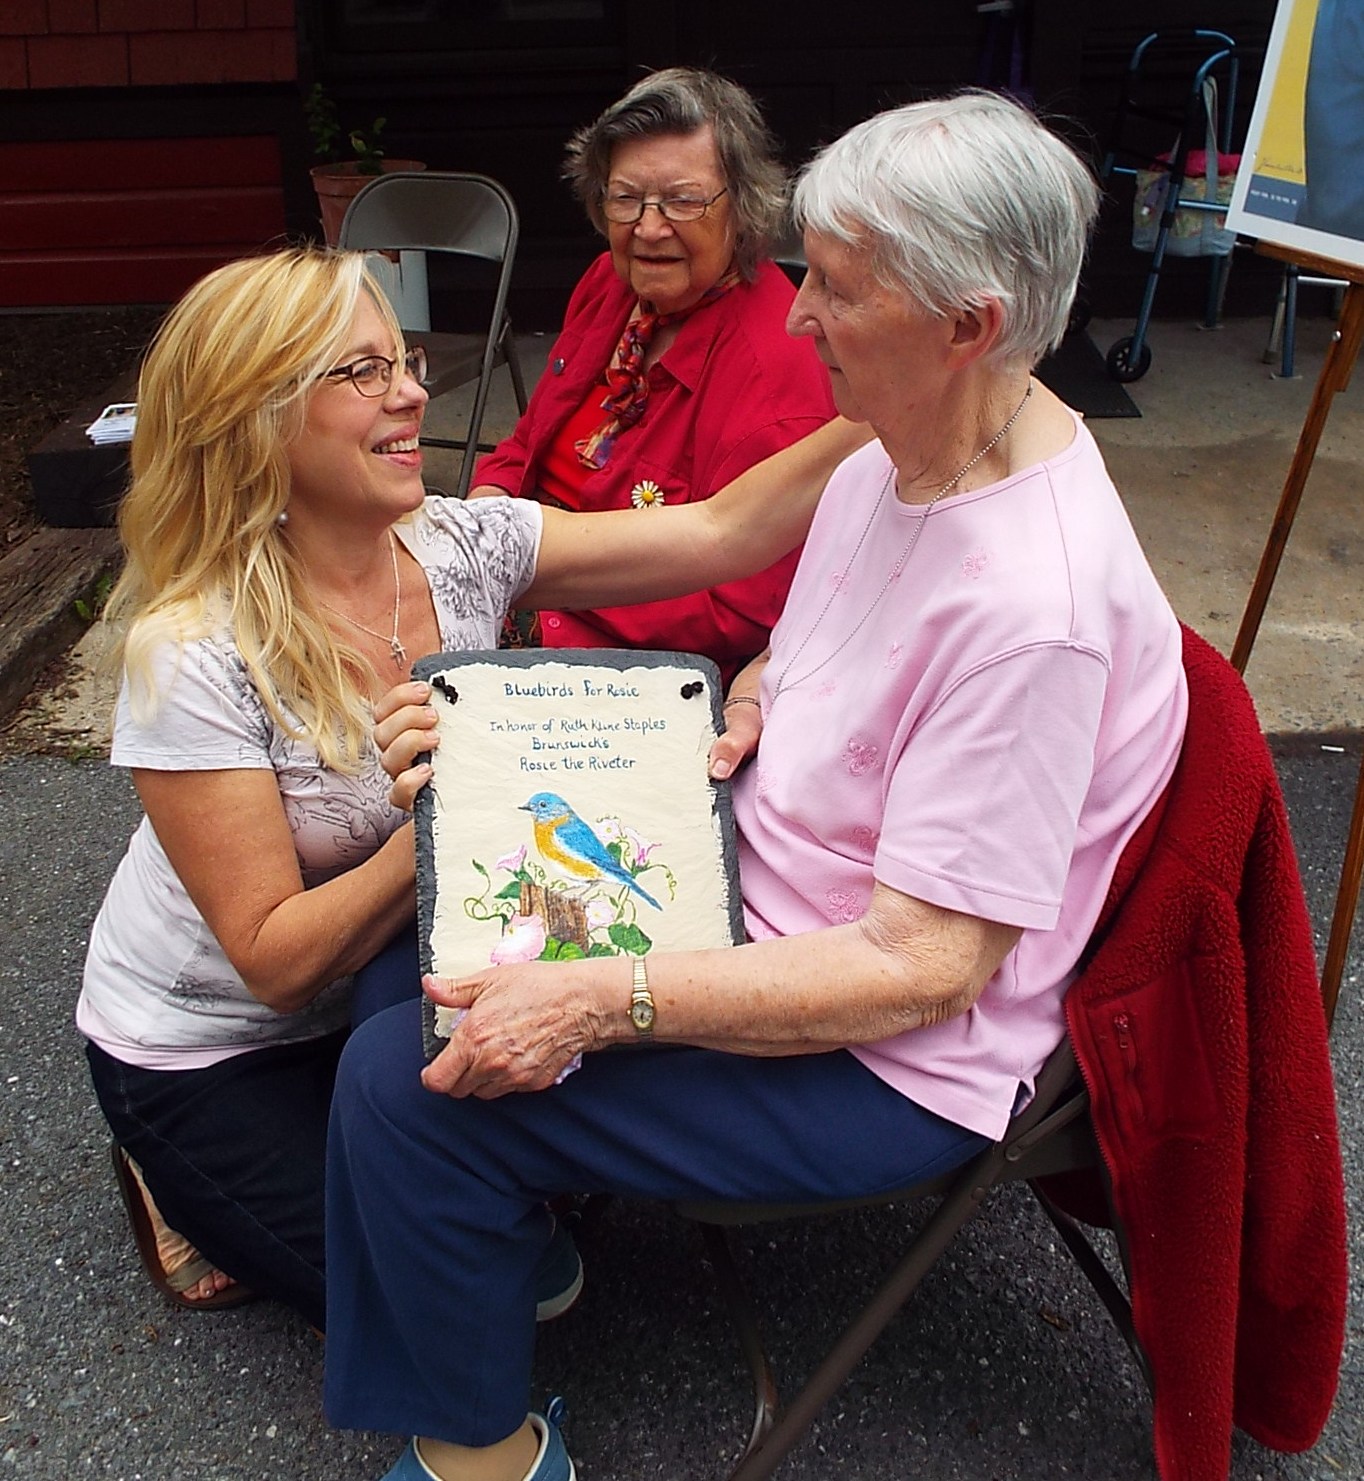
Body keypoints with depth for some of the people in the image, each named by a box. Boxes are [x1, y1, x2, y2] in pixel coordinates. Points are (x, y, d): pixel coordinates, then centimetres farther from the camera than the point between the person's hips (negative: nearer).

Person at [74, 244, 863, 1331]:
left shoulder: (463, 548, -14)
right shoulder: (195, 659, -28)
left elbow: (720, 533, -22)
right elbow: (275, 959, -26)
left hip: (383, 977, 5)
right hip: (209, 1050, -5)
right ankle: (193, 1189, 15)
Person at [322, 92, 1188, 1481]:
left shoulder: (1033, 605, -30)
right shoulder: (899, 451, -2)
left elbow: (922, 970, -28)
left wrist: (602, 999, -31)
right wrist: (740, 709, -5)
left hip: (884, 1055, -9)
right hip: (763, 895, 9)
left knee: (405, 1081, -15)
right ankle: (511, 1225, 30)